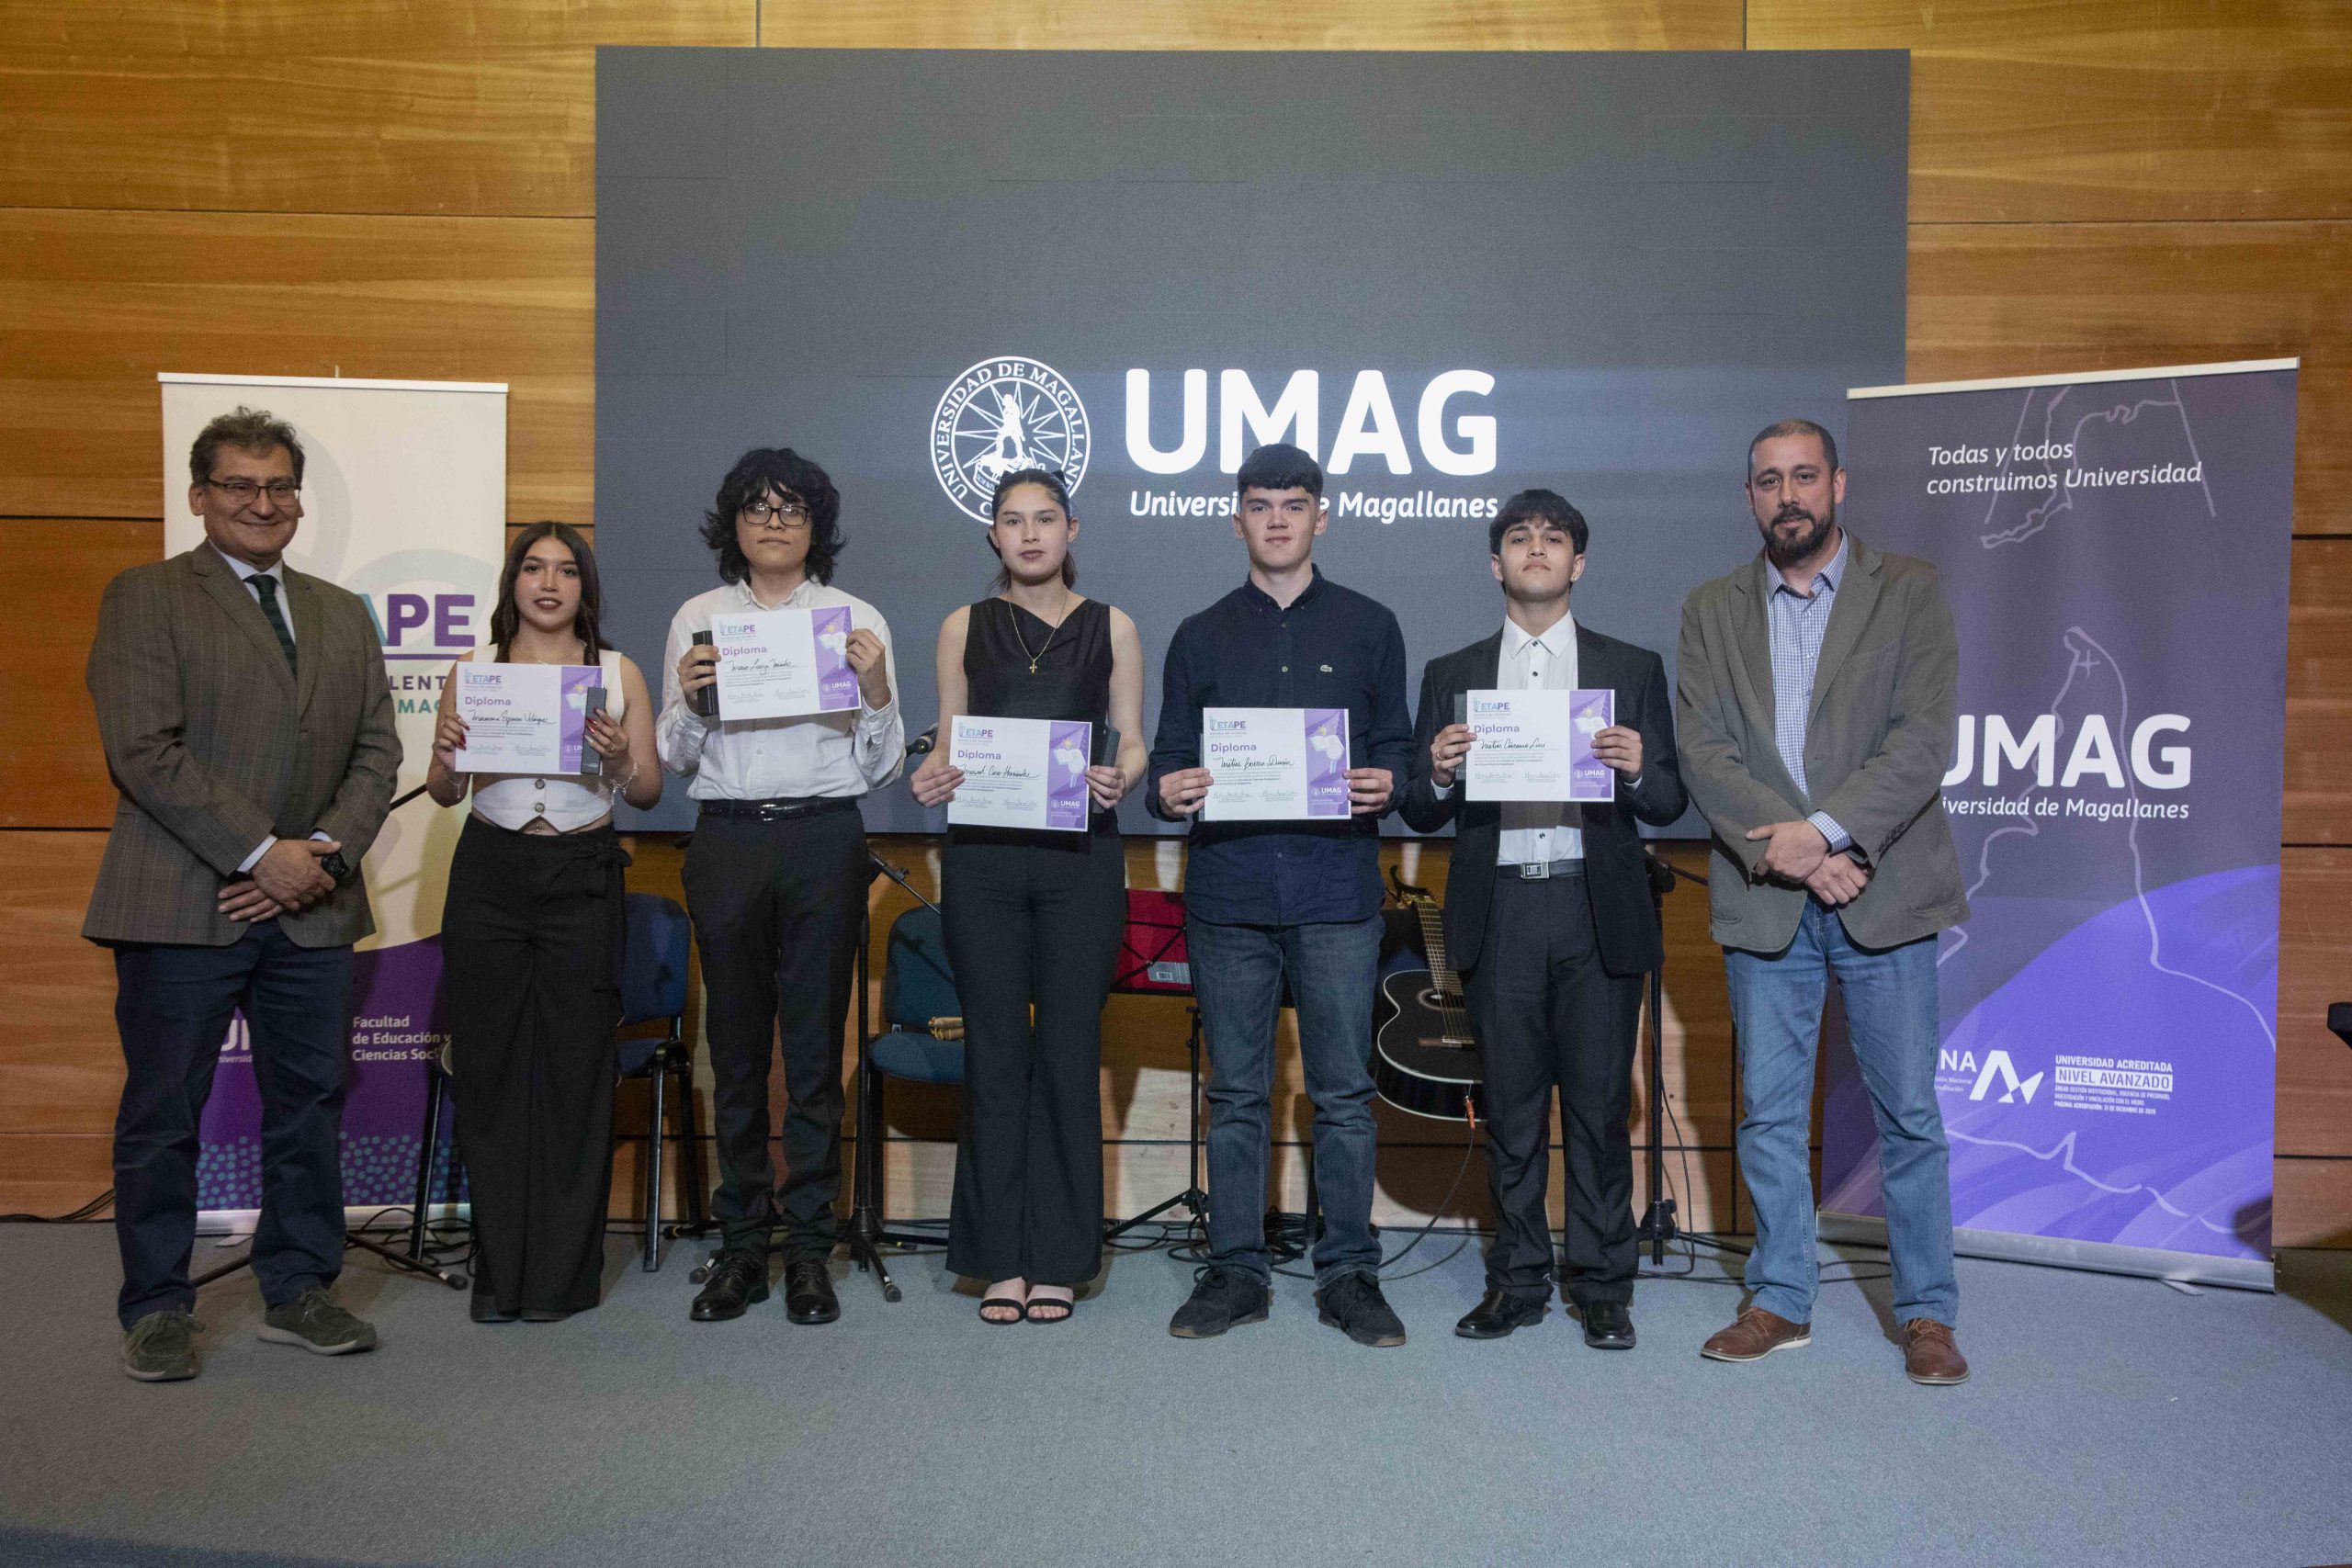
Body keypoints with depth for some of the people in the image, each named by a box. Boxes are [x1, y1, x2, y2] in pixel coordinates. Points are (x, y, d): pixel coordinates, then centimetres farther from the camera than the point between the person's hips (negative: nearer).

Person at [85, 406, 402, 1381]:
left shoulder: (344, 615, 16)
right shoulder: (145, 599, 0)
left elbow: (376, 752, 11)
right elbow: (145, 751, -11)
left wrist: (325, 852, -6)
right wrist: (263, 851, -15)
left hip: (312, 906, 5)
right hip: (182, 903, -4)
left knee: (310, 1106, 9)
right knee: (162, 1116, 4)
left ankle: (298, 1291, 22)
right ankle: (157, 1310, 18)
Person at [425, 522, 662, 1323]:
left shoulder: (618, 672, 8)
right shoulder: (473, 669, 9)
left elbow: (650, 791, 6)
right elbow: (444, 792, 10)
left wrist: (620, 760, -15)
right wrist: (449, 756, -11)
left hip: (583, 875, -1)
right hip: (490, 873, 1)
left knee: (576, 1072, 0)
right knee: (490, 1069, 3)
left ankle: (563, 1275, 12)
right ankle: (500, 1275, 14)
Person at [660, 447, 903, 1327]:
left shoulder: (857, 621, 8)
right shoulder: (697, 620, 11)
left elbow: (882, 768, 7)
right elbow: (674, 759, 12)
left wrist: (876, 687, -10)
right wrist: (690, 700, -7)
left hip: (824, 838, -1)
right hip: (727, 840, 1)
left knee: (816, 1045, 1)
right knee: (735, 1044, 6)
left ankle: (809, 1249, 10)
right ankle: (741, 1246, 16)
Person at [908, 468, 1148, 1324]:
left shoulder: (1111, 627, 9)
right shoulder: (965, 627, 12)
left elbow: (1132, 743, 7)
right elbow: (948, 742, 11)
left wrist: (1116, 779, -14)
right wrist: (933, 777, -10)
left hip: (1080, 855, -1)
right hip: (982, 856, 1)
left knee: (1068, 1051, 1)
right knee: (995, 1050, 2)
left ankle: (1059, 1258, 11)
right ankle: (1000, 1257, 12)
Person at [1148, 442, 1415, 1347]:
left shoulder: (1369, 628, 11)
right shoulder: (1201, 637, 14)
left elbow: (1396, 747, 10)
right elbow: (1171, 759, 12)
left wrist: (1385, 786, -12)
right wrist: (1168, 792, -10)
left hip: (1337, 892, -1)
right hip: (1227, 890, 1)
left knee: (1344, 1093, 2)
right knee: (1235, 1094, 6)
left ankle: (1349, 1275, 13)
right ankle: (1236, 1272, 16)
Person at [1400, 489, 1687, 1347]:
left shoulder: (1633, 668, 10)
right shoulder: (1451, 675, 11)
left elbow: (1671, 802, 7)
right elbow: (1420, 812, 8)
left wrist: (1636, 769, -14)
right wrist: (1441, 774, -13)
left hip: (1597, 910, -1)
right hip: (1499, 912, 1)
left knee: (1599, 1102, 2)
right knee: (1510, 1105, 6)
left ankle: (1603, 1286, 15)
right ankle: (1518, 1280, 18)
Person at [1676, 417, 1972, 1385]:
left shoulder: (1910, 592, 2)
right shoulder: (1711, 611, 8)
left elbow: (1924, 742, -8)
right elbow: (1701, 751, -2)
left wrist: (1824, 829, -19)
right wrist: (1789, 849, -14)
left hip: (1882, 891, -2)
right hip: (1763, 897, 2)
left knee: (1908, 1114, 5)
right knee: (1769, 1114, 9)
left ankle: (1927, 1312, 20)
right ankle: (1781, 1300, 23)